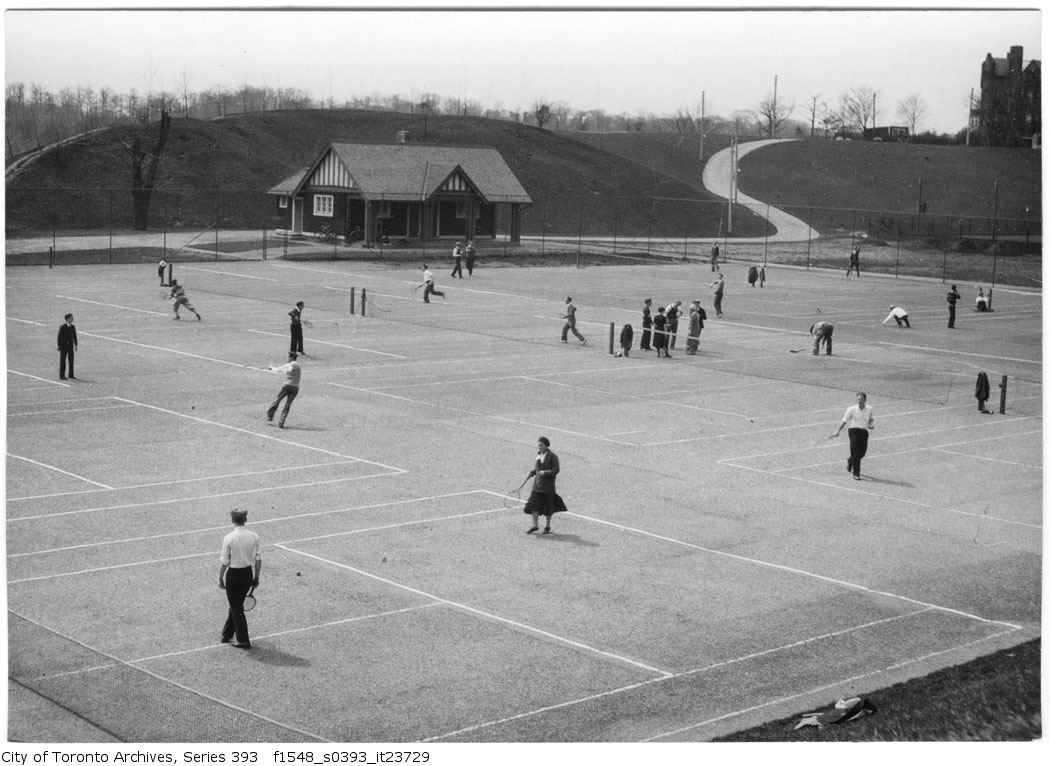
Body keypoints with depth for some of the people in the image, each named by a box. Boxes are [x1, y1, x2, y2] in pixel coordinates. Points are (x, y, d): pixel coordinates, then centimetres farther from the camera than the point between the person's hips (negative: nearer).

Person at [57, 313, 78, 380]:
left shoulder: (73, 327, 6)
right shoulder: (62, 327, -10)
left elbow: (74, 336, 11)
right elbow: (59, 337, -8)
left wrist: (75, 345, 9)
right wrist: (59, 346, -11)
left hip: (70, 346, 5)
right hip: (63, 345, -5)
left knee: (71, 360, 4)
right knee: (62, 361, 1)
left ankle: (71, 375, 10)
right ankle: (61, 376, 6)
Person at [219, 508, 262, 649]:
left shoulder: (229, 538, -16)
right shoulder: (254, 537, -3)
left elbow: (224, 562, -12)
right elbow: (258, 559, 3)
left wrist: (220, 578, 0)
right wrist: (256, 577, 13)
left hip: (233, 575, -5)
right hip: (248, 573, 5)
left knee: (237, 608, 6)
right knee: (236, 606, 21)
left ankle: (243, 641, 10)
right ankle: (227, 635, 34)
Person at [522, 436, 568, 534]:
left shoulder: (552, 456, -12)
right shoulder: (538, 454, 8)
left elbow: (556, 469, -14)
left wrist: (546, 472, -27)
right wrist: (532, 472, 2)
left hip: (548, 485, -5)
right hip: (537, 483, 5)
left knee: (547, 507, 5)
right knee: (533, 504, -4)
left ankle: (548, 526, 21)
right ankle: (535, 525, 6)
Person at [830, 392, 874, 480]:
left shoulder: (869, 410, 6)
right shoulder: (851, 410, -5)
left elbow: (871, 418, 26)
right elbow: (844, 421, -1)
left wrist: (871, 425, 4)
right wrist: (837, 432, -5)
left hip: (864, 431, 4)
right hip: (854, 430, -4)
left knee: (862, 452, 0)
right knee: (855, 452, -11)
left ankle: (850, 460, 34)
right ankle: (856, 474, -4)